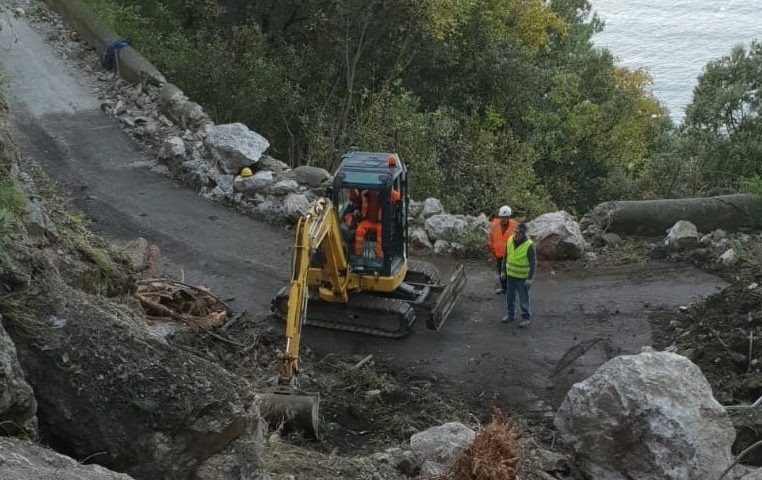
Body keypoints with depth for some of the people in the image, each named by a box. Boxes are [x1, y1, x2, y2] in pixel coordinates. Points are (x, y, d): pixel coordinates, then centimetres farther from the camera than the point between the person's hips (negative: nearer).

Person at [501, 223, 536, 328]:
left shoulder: (529, 245, -22)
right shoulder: (510, 241, -7)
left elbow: (533, 262, -16)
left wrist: (530, 278, -17)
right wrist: (503, 271, 10)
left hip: (523, 276, -5)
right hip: (510, 274, 5)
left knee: (524, 298, 5)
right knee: (510, 296, 17)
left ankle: (526, 318, 18)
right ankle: (509, 314, 32)